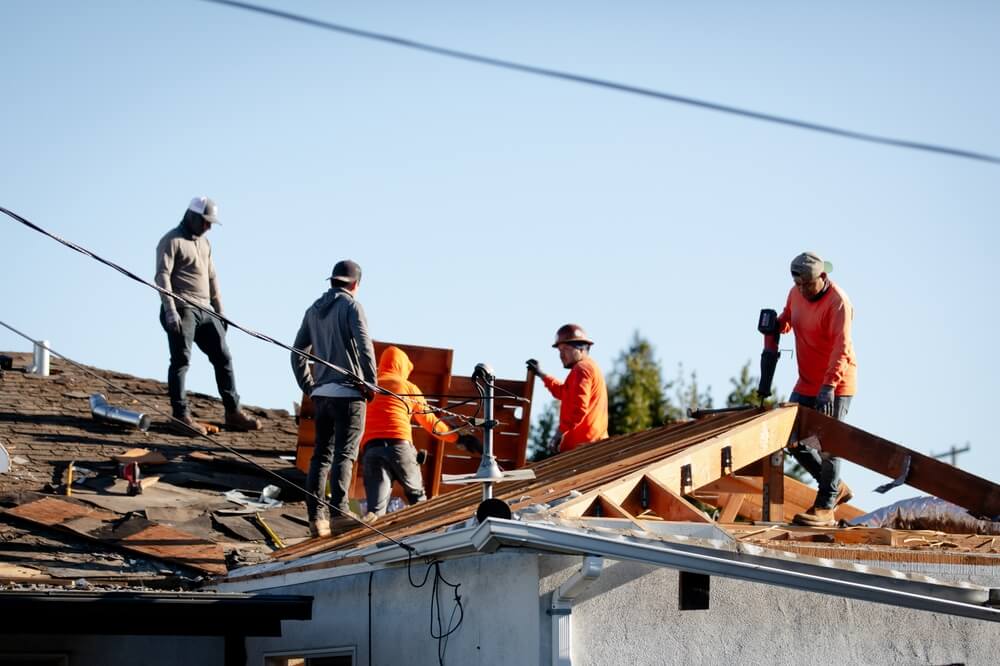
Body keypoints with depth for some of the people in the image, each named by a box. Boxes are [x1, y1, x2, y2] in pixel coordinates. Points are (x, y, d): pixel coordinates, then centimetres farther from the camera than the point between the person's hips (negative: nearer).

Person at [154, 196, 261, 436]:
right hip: (182, 310, -8)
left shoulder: (204, 243, 22)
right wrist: (170, 311, -21)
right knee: (181, 361, -9)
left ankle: (233, 412, 12)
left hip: (204, 311, 8)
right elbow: (162, 276, -13)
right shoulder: (172, 241, -4)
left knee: (223, 358, 7)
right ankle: (180, 415, -10)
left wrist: (219, 311, 22)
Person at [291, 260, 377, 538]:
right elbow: (364, 346, -17)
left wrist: (308, 387, 21)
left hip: (321, 393, 6)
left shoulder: (314, 310, 15)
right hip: (348, 392, -6)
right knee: (344, 455, -8)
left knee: (321, 455, 9)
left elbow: (298, 353, 17)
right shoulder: (351, 305, -5)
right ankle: (340, 512, -17)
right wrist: (371, 384, -8)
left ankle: (316, 516, 5)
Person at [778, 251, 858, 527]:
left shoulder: (838, 303, -21)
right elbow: (788, 318, 25)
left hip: (835, 385, -8)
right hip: (807, 384, 8)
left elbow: (841, 348, -29)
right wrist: (776, 324, -1)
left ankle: (824, 509, 2)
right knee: (793, 441, 7)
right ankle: (836, 488, 22)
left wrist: (829, 386, -39)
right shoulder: (796, 293, 3)